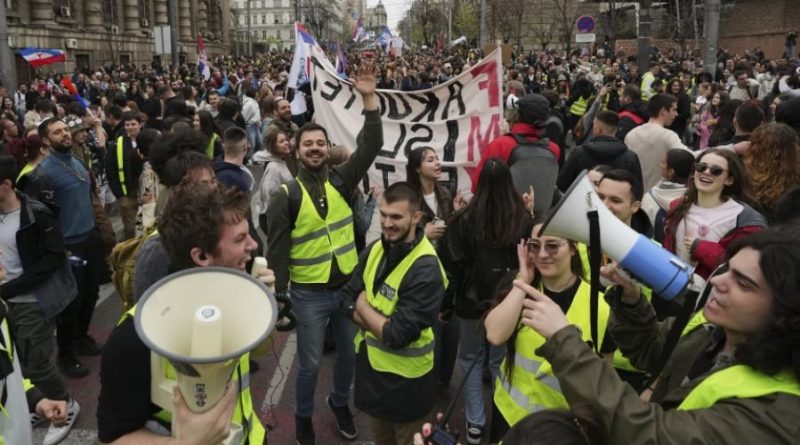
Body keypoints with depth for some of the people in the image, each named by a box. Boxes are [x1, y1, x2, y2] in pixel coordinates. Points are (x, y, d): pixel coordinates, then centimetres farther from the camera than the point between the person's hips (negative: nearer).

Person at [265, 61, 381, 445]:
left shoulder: (341, 180, -1)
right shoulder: (285, 195, -8)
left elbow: (371, 147, -13)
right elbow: (277, 248, -8)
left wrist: (369, 100, -23)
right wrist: (278, 293, -11)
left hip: (349, 285, 3)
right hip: (309, 294, -3)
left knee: (349, 352, 19)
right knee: (310, 362, 11)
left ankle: (340, 402, 45)